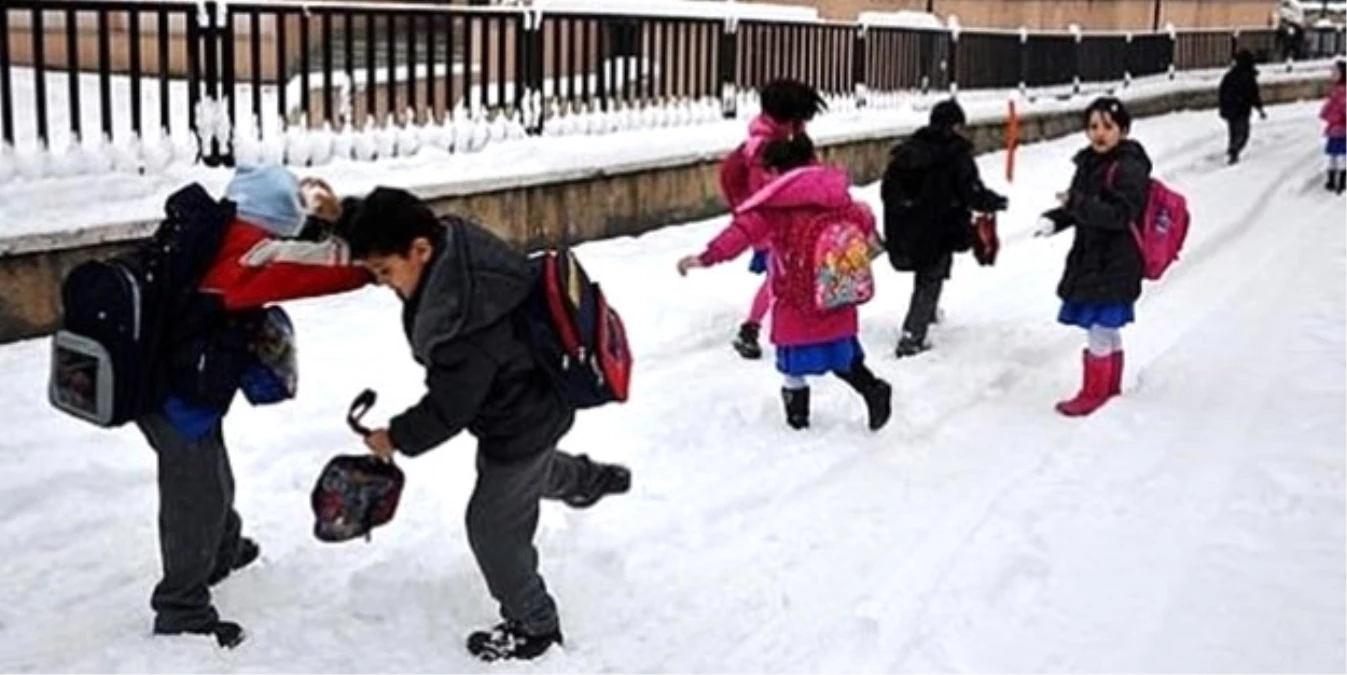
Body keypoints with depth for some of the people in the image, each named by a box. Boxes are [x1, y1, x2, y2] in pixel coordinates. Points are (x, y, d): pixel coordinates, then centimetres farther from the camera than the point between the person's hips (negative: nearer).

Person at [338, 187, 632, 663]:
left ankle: (532, 626, 32)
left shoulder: (462, 321, -41)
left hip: (522, 420, -9)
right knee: (527, 474, 38)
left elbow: (448, 407, -28)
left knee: (493, 527, 10)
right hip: (530, 402, 9)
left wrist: (396, 438, -13)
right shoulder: (455, 239, -17)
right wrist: (344, 217, -5)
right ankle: (590, 480, 63)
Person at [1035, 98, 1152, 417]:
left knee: (1100, 327, -2)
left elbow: (1120, 215, -25)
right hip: (1089, 258, 8)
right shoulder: (1090, 163, 9)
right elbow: (1079, 208, 18)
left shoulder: (1129, 168, -16)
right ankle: (1111, 386, 32)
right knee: (1107, 329, 19)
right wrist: (1055, 220, -1)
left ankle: (1094, 393, 10)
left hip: (1115, 266, -8)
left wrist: (1075, 203, -26)